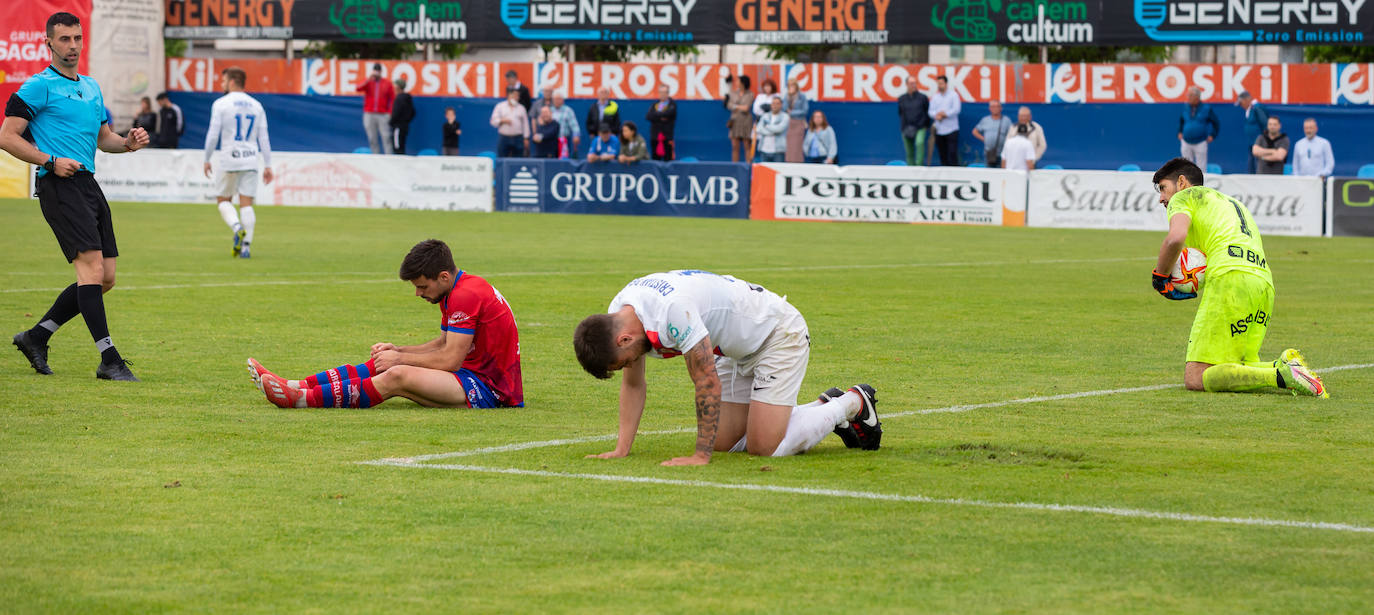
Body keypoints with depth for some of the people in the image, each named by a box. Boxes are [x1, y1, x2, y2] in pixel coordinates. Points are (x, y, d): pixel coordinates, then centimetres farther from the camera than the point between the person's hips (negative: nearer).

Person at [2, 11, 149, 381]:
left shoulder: (91, 87, 20)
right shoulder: (39, 86, -3)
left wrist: (127, 143, 8)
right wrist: (50, 161, -15)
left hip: (88, 184, 8)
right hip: (59, 185, -8)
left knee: (105, 278, 5)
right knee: (92, 266, -18)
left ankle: (36, 337, 17)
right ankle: (109, 360, -18)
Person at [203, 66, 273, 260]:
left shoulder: (221, 104, -3)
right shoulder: (256, 106, 10)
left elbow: (213, 135, -7)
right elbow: (264, 138, 8)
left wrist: (207, 160, 3)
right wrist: (268, 165, 9)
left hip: (229, 160, -3)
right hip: (251, 160, 3)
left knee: (224, 200, 10)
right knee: (246, 203, 3)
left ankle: (237, 228, -17)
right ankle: (246, 246, -6)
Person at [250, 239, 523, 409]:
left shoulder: (466, 295, -19)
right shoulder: (459, 291, 13)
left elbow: (450, 359, -20)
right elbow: (444, 344, 20)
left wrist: (400, 359, -8)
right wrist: (398, 351, 7)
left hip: (489, 390, -10)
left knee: (397, 376, -25)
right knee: (383, 365, 6)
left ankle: (302, 399, -25)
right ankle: (296, 386, 2)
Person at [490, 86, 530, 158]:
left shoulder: (521, 108, 11)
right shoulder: (500, 106, 6)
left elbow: (525, 124, 11)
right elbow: (493, 121, 2)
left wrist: (526, 139, 5)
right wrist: (502, 121, -16)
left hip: (518, 138, 2)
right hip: (503, 138, -2)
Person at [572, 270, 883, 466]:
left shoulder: (673, 310, -38)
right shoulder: (616, 315, -11)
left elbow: (709, 385, -32)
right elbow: (633, 384, 2)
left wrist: (701, 456, -28)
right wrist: (621, 449, -5)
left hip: (778, 333, -9)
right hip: (738, 350, 9)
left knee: (764, 447, -14)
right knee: (724, 442, 7)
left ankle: (853, 403, 8)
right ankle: (825, 406, 22)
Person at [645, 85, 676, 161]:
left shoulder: (672, 105, 2)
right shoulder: (654, 105, 14)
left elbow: (668, 113, -18)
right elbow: (647, 116, -1)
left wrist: (655, 115, -5)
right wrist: (660, 118, -11)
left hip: (667, 137, -4)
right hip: (655, 137, 4)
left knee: (667, 159, -7)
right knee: (655, 159, 3)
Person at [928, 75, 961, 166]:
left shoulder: (953, 95, 2)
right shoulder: (934, 96, 14)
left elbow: (956, 110, -8)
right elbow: (931, 111, 7)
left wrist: (945, 114, -14)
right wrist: (936, 115, -13)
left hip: (951, 129, -4)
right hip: (939, 130, 4)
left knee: (952, 154, -10)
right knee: (942, 155, 6)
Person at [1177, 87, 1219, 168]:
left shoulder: (1206, 109, -5)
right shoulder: (1186, 107, 5)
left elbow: (1216, 123, 5)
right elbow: (1181, 120, 25)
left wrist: (1212, 136, -1)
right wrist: (1180, 132, 15)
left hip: (1200, 143, -4)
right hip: (1186, 143, 4)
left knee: (1201, 168, -2)